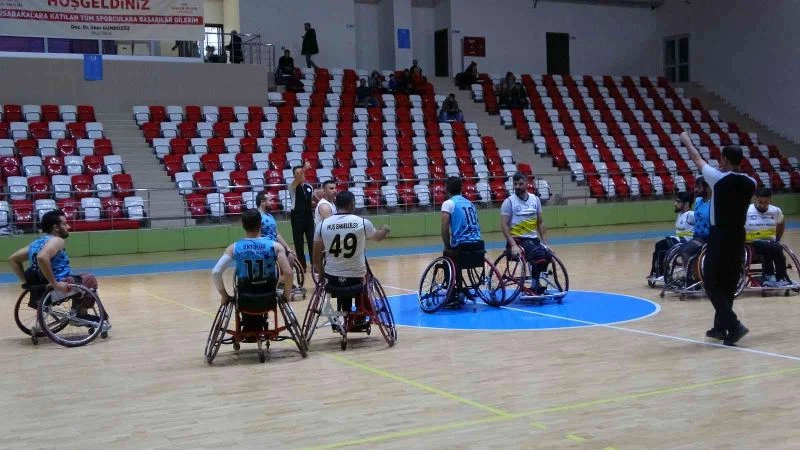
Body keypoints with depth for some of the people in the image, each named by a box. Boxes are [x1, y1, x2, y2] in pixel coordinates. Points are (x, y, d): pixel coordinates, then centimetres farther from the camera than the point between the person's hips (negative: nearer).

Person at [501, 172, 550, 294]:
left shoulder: (535, 199, 9)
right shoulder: (509, 201, -6)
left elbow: (540, 222, 16)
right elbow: (504, 226, -11)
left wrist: (543, 242, 7)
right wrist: (513, 245, -20)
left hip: (533, 238, 5)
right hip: (518, 239, -5)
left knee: (547, 255, -20)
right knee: (538, 254, -29)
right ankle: (535, 285, -15)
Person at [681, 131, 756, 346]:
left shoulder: (718, 178, -13)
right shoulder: (750, 183, 1)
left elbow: (697, 159, 3)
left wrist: (686, 141, 19)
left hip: (720, 236, -6)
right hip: (738, 236, 6)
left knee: (712, 283, 1)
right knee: (728, 284, 15)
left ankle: (733, 325, -11)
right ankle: (721, 327, 22)